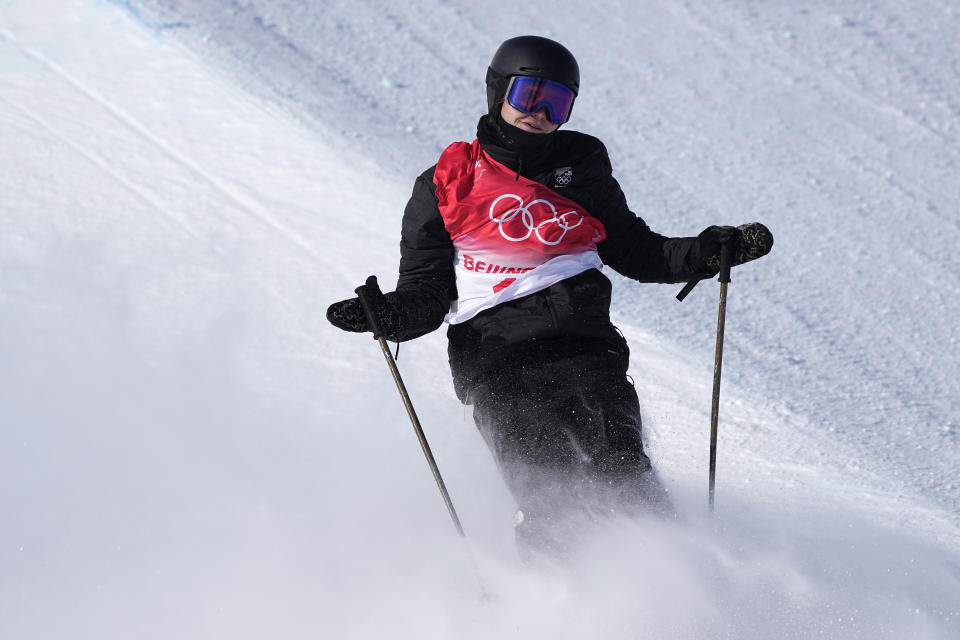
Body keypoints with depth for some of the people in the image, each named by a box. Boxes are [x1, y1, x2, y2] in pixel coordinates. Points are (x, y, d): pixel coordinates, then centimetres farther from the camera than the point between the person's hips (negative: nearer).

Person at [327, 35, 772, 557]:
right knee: (549, 496, -22)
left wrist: (703, 254, 11)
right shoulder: (446, 184, 12)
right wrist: (384, 314, -11)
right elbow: (425, 295, 11)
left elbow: (630, 249, 28)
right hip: (496, 358, -2)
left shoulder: (580, 166, 19)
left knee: (621, 475, -21)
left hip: (582, 342, 2)